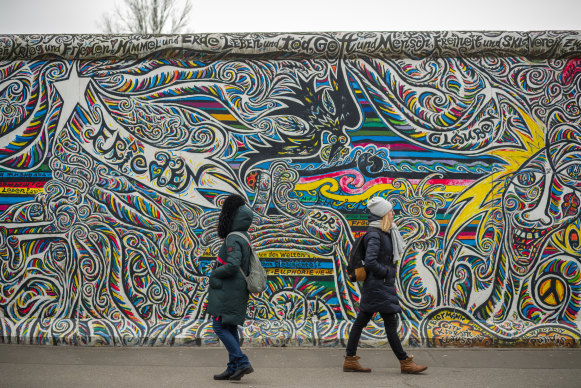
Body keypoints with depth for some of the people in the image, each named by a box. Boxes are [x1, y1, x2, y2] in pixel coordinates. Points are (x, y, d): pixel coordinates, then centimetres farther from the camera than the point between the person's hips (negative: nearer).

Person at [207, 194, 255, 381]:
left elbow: (232, 266, -29)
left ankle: (242, 363, -9)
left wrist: (214, 273, -12)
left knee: (220, 326, -6)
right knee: (230, 327, 12)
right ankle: (233, 368, 13)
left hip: (228, 291, -10)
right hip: (238, 290, 10)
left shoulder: (233, 239, -18)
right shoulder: (244, 238, 12)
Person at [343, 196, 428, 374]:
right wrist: (385, 272, -12)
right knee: (391, 323, -3)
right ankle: (405, 362, 4)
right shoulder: (374, 234, -16)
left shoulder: (386, 232, 13)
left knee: (361, 321, 10)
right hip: (378, 285, -10)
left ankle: (350, 360, 15)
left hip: (381, 284, 10)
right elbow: (370, 261, -24)